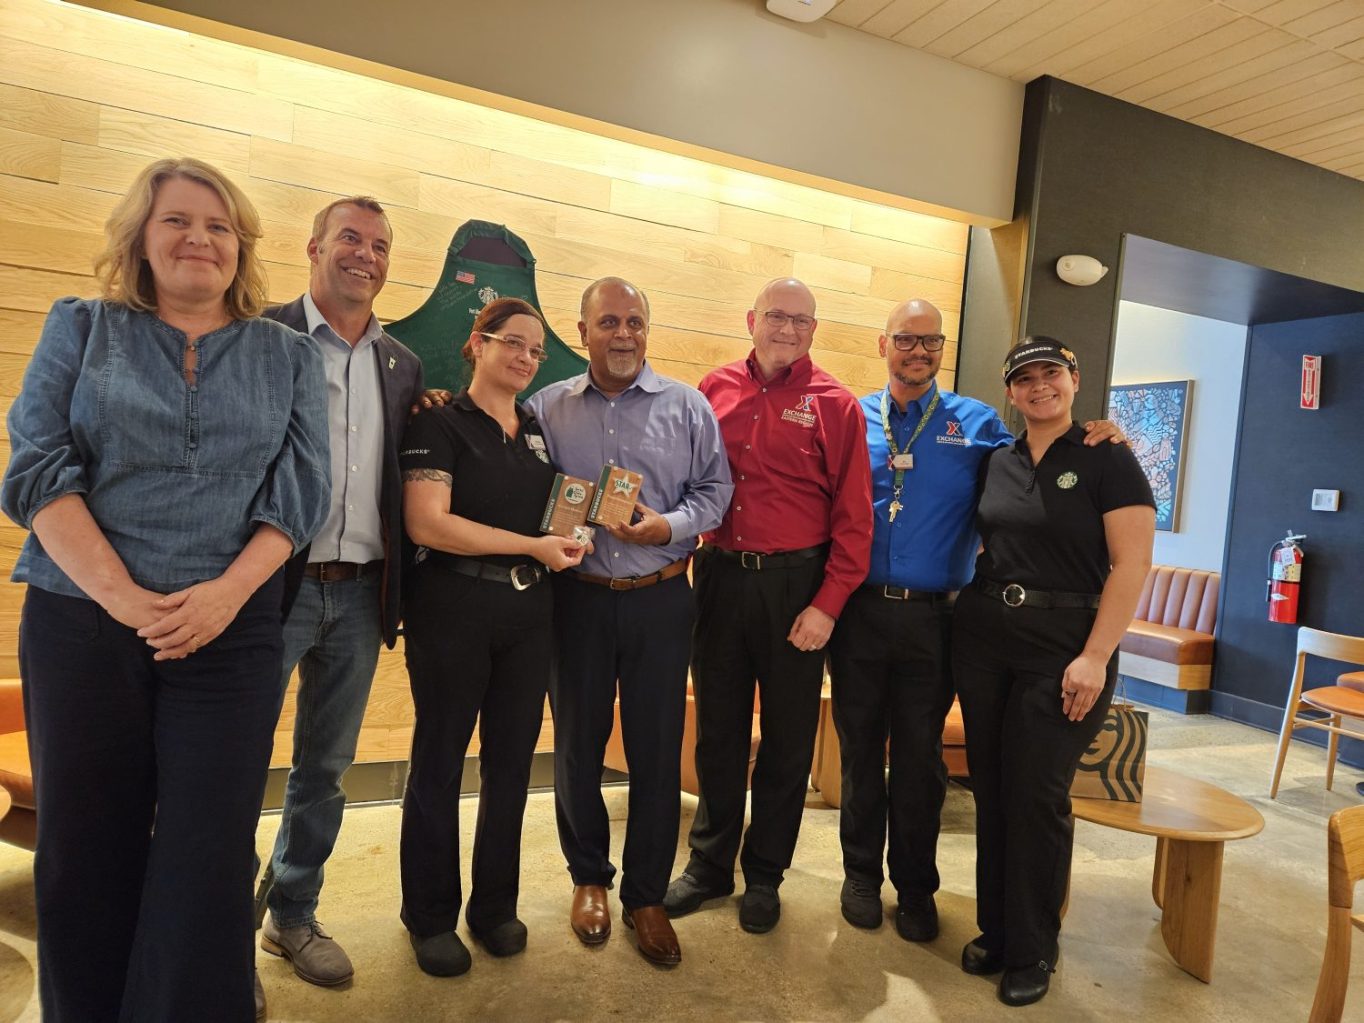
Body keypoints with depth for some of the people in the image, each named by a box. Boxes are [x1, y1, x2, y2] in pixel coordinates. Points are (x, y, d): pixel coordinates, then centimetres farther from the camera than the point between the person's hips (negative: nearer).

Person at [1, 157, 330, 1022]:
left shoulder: (289, 355, 9)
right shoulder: (82, 328, 8)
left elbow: (301, 490, 0)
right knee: (86, 852, 10)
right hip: (81, 621, 1)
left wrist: (227, 591, -14)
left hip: (232, 630, 0)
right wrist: (123, 597, -13)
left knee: (208, 859, 0)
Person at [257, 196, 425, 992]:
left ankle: (294, 914, 34)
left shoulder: (403, 364, 11)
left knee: (326, 768, 16)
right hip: (273, 584, -5)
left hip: (360, 594, 5)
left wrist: (397, 593, 6)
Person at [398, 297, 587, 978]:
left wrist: (571, 537, 0)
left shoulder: (539, 431, 13)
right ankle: (431, 916, 26)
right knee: (440, 762, 8)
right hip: (454, 608, -5)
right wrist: (532, 545, -17)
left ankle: (496, 905, 30)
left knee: (512, 761, 12)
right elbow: (427, 523, -18)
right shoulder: (440, 423, -6)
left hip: (529, 611, 6)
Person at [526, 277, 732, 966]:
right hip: (577, 597, 1)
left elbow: (715, 488, 2)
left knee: (657, 751, 7)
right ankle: (588, 877, 34)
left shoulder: (686, 406, 3)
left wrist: (669, 526, -14)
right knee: (576, 746, 12)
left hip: (660, 599, 0)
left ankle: (646, 894, 26)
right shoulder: (547, 408, 6)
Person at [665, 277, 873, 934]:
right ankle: (709, 864, 33)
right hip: (719, 576, 3)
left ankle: (765, 873, 31)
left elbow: (853, 516, -7)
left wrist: (827, 604, -12)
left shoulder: (834, 405, -4)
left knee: (787, 737, 11)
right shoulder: (716, 389, 4)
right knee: (717, 729, 15)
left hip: (794, 584, -2)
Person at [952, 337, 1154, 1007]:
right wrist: (968, 607, 6)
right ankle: (995, 929, 28)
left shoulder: (1107, 459, -5)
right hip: (983, 641, 5)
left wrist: (1094, 657, -17)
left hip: (1063, 650, -5)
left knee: (1036, 796, 1)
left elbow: (1131, 565, -11)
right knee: (990, 790, 11)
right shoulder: (997, 463, 10)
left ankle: (1032, 951, 20)